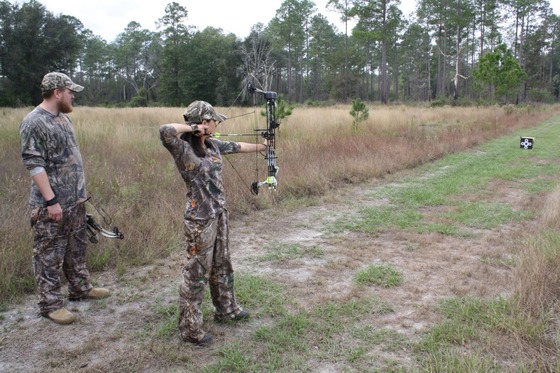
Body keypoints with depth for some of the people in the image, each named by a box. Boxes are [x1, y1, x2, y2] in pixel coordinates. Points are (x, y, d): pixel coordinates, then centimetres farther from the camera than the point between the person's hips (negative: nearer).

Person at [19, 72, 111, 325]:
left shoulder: (63, 117, 12)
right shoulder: (34, 123, -15)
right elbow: (34, 165, -19)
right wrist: (51, 201, -22)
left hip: (75, 201, 9)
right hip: (51, 206, -9)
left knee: (77, 249, 20)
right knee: (49, 256, 3)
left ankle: (80, 288, 34)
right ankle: (50, 304, 14)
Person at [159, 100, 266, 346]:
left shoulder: (213, 145, 5)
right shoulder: (183, 150, -18)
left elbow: (237, 147, 22)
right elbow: (165, 131, -37)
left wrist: (261, 146, 35)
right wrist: (192, 127, -22)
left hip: (220, 214, 8)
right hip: (200, 220, -8)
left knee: (222, 265, 22)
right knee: (196, 273, 3)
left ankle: (226, 310, 42)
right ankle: (190, 328, 18)